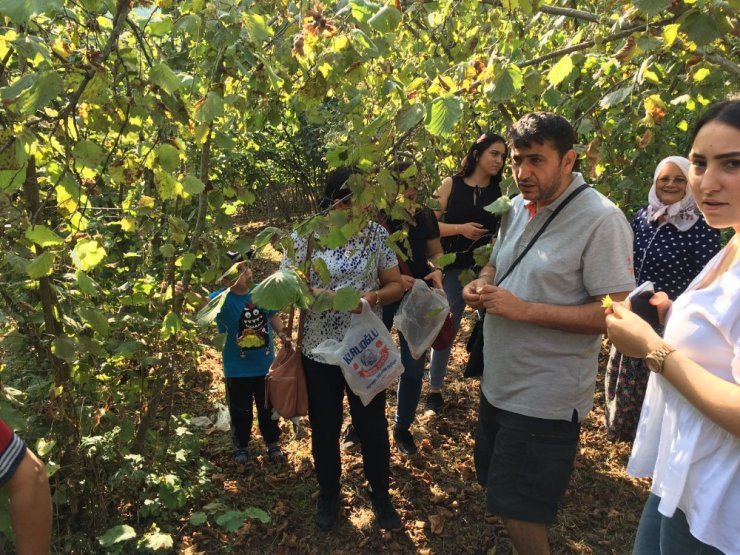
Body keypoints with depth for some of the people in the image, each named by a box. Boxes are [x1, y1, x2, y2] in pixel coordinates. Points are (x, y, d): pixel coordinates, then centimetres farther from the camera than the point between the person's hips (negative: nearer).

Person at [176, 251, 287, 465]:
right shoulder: (223, 298, -22)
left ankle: (273, 443, 42)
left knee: (268, 407, 20)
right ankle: (241, 446, 41)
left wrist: (282, 334, -8)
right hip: (238, 369, -3)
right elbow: (205, 303, -45)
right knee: (241, 411, 15)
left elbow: (273, 316, 7)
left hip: (266, 364, 3)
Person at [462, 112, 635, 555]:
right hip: (499, 381, 8)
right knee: (495, 483, 24)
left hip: (546, 398, -8)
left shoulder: (600, 220, -20)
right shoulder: (518, 208, 5)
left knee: (519, 509, 5)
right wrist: (481, 285, -4)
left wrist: (524, 310, -27)